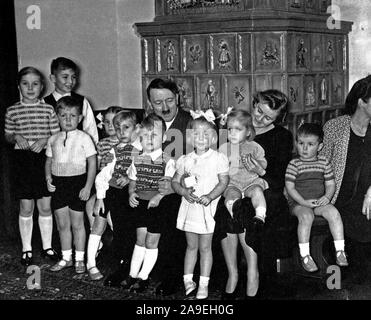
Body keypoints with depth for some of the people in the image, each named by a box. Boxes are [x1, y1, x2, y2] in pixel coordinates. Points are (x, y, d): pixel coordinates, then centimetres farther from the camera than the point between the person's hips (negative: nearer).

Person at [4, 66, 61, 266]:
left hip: (44, 159, 0)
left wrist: (45, 140, -15)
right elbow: (7, 136, 11)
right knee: (26, 207, 4)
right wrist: (15, 137, -10)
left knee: (45, 206, 6)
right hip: (22, 160, 0)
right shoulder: (12, 111, 2)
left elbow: (57, 136, 4)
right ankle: (26, 249, 17)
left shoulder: (48, 109, 1)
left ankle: (47, 246, 20)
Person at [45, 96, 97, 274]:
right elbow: (49, 161, 16)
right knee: (62, 224, 10)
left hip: (77, 182, -4)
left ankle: (79, 259, 16)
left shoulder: (84, 138, -7)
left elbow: (92, 163, -7)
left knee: (77, 224, 3)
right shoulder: (53, 140, 7)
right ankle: (66, 258, 23)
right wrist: (48, 178, -2)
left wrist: (88, 187, -12)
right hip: (58, 184, 4)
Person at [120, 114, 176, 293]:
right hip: (140, 203, 3)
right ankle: (133, 274, 21)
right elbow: (133, 182, 11)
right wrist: (131, 194, -7)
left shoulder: (167, 162, -8)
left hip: (158, 205, -3)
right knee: (140, 239, 10)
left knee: (151, 241, 5)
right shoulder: (137, 160, 5)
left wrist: (158, 196, -26)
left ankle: (143, 277, 17)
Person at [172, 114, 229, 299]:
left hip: (208, 208, -3)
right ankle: (187, 279, 22)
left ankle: (204, 284, 11)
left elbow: (223, 182, -8)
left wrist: (210, 196, -21)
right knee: (191, 245, 14)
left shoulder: (218, 159, -5)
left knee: (205, 247, 4)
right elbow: (175, 181, 9)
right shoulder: (186, 160, 4)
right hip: (189, 207, 3)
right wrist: (184, 191, -11)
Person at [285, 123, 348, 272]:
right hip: (298, 203, -3)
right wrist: (304, 202, -18)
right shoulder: (294, 164, -3)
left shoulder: (324, 162, 8)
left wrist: (327, 197, -11)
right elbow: (290, 187, -7)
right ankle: (305, 256, -27)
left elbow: (330, 184, 11)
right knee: (306, 216, -34)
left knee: (334, 213, -25)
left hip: (319, 201, 3)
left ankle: (340, 251, -17)